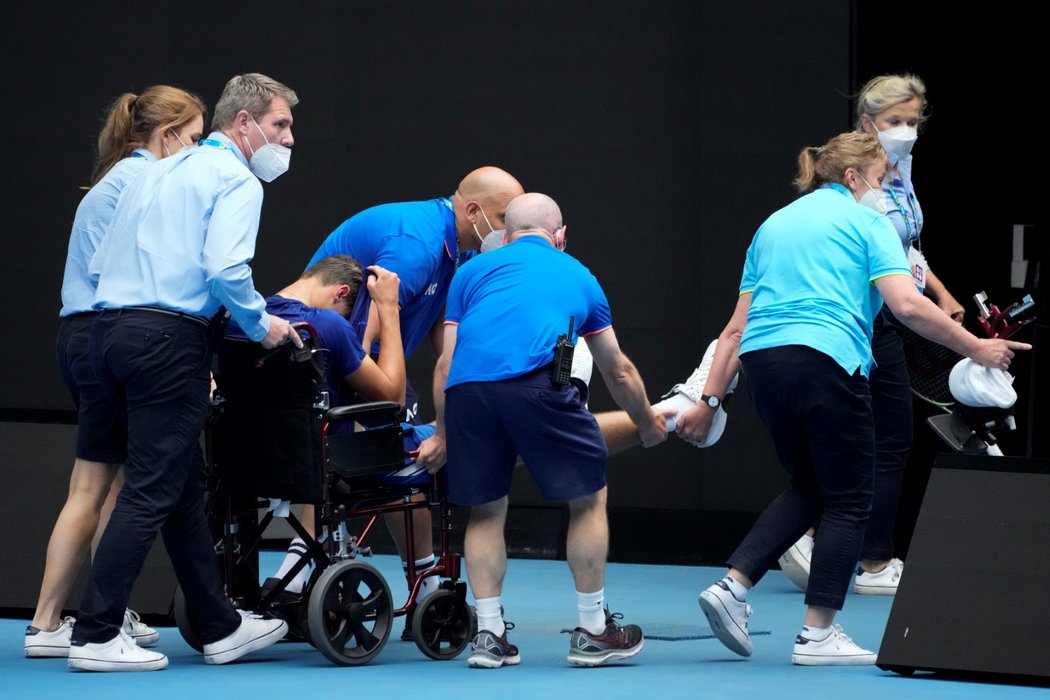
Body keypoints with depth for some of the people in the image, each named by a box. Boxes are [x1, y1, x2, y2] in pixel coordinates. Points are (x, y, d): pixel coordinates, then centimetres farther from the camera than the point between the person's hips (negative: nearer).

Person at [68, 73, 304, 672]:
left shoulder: (156, 174, 23)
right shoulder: (234, 179, -3)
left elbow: (102, 265, 22)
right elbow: (225, 269, -18)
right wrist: (262, 323, -3)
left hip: (110, 329, 9)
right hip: (171, 337, -9)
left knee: (184, 484, 15)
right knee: (152, 489, -7)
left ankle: (221, 627, 21)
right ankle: (96, 635, -9)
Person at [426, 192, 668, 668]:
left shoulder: (474, 271, 29)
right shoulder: (578, 276, 31)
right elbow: (618, 371, 41)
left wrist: (442, 437, 30)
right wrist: (648, 424, 56)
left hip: (465, 390, 2)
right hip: (535, 384, -2)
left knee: (485, 511, 18)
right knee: (589, 498, 15)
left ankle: (488, 634, 15)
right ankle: (592, 633, 19)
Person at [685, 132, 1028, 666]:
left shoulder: (773, 225, 23)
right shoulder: (864, 221, 5)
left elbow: (738, 326, 20)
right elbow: (906, 305, -8)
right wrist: (975, 349, 0)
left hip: (761, 362, 7)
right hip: (825, 361, -7)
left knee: (809, 489, 21)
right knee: (849, 500, 5)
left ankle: (733, 586, 6)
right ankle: (817, 635, 2)